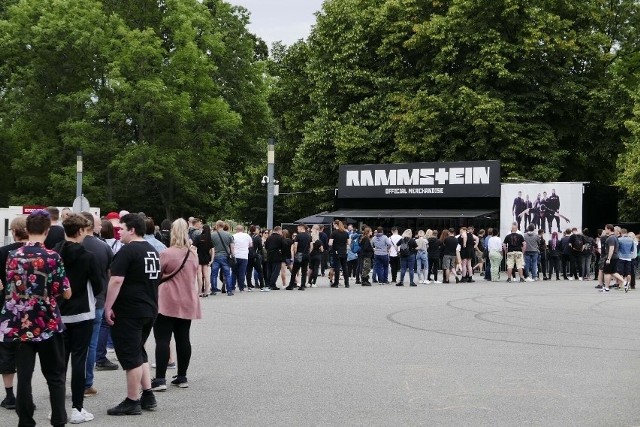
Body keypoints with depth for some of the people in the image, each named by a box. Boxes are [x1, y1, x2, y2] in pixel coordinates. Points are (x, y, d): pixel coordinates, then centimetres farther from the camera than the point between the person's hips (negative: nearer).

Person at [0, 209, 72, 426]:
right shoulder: (52, 257, -12)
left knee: (24, 375, 8)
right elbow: (66, 294, -8)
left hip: (19, 325, 3)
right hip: (48, 325, -3)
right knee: (55, 376, 8)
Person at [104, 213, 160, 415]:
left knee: (130, 355, -1)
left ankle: (132, 402, 4)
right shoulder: (153, 251, 13)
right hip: (149, 309, 9)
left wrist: (108, 307, -15)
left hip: (129, 312, -9)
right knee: (139, 352, 19)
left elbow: (116, 280, -20)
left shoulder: (127, 251, -14)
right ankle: (148, 396, 18)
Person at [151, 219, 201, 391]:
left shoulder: (167, 254, -14)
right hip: (187, 302, 6)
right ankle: (182, 377, 16)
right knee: (183, 339, 11)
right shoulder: (193, 254, 6)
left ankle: (160, 379, -8)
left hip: (167, 302, -6)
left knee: (162, 340, -4)